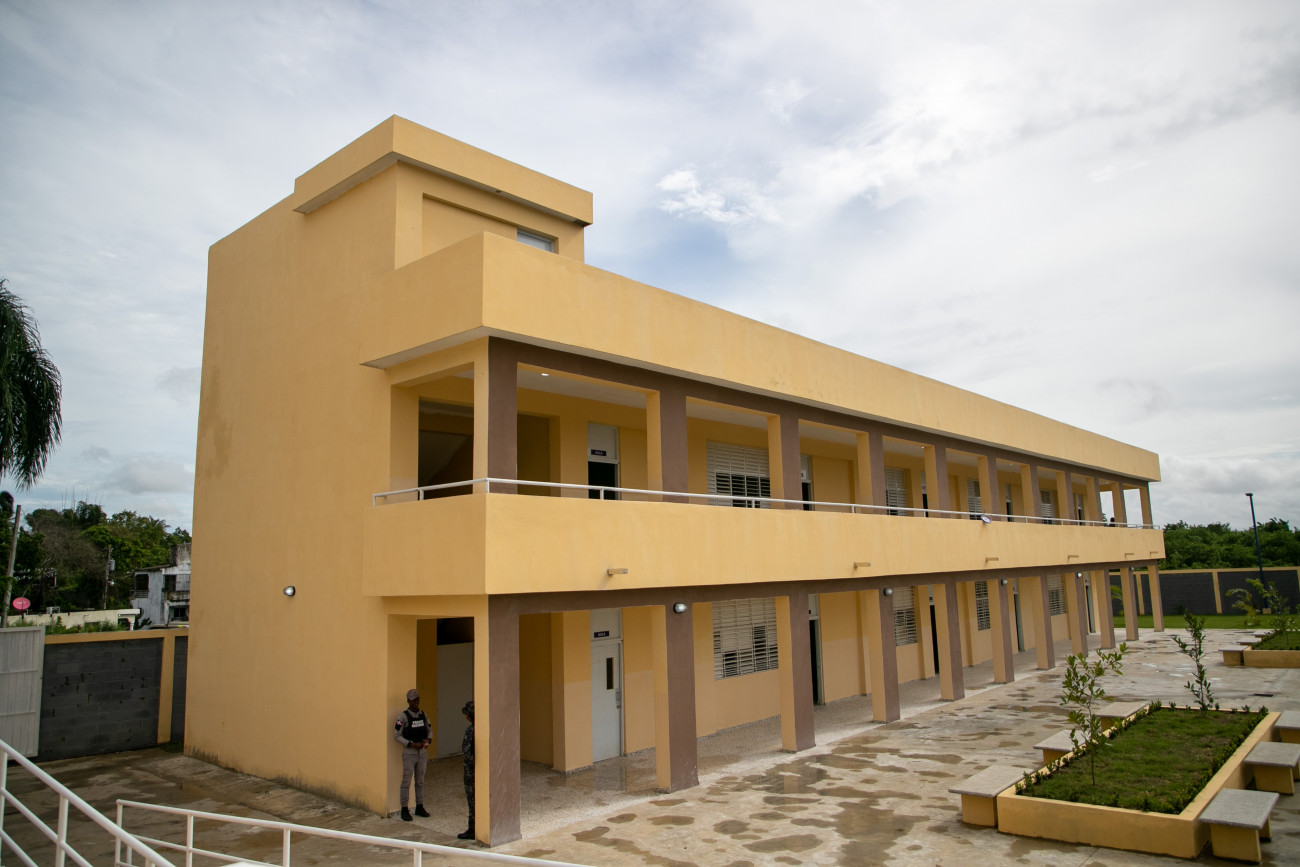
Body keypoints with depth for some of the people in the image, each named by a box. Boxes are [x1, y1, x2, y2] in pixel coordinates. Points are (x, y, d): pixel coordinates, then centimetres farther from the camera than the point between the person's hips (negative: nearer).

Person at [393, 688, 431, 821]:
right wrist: (412, 744, -20)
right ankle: (404, 810, 12)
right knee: (406, 782, 1)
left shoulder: (424, 715, 4)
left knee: (420, 781, 12)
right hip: (409, 754, -5)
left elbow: (429, 731, 13)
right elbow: (396, 736, -12)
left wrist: (429, 740, -10)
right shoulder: (403, 716, -12)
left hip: (423, 753, 5)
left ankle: (419, 807, 23)